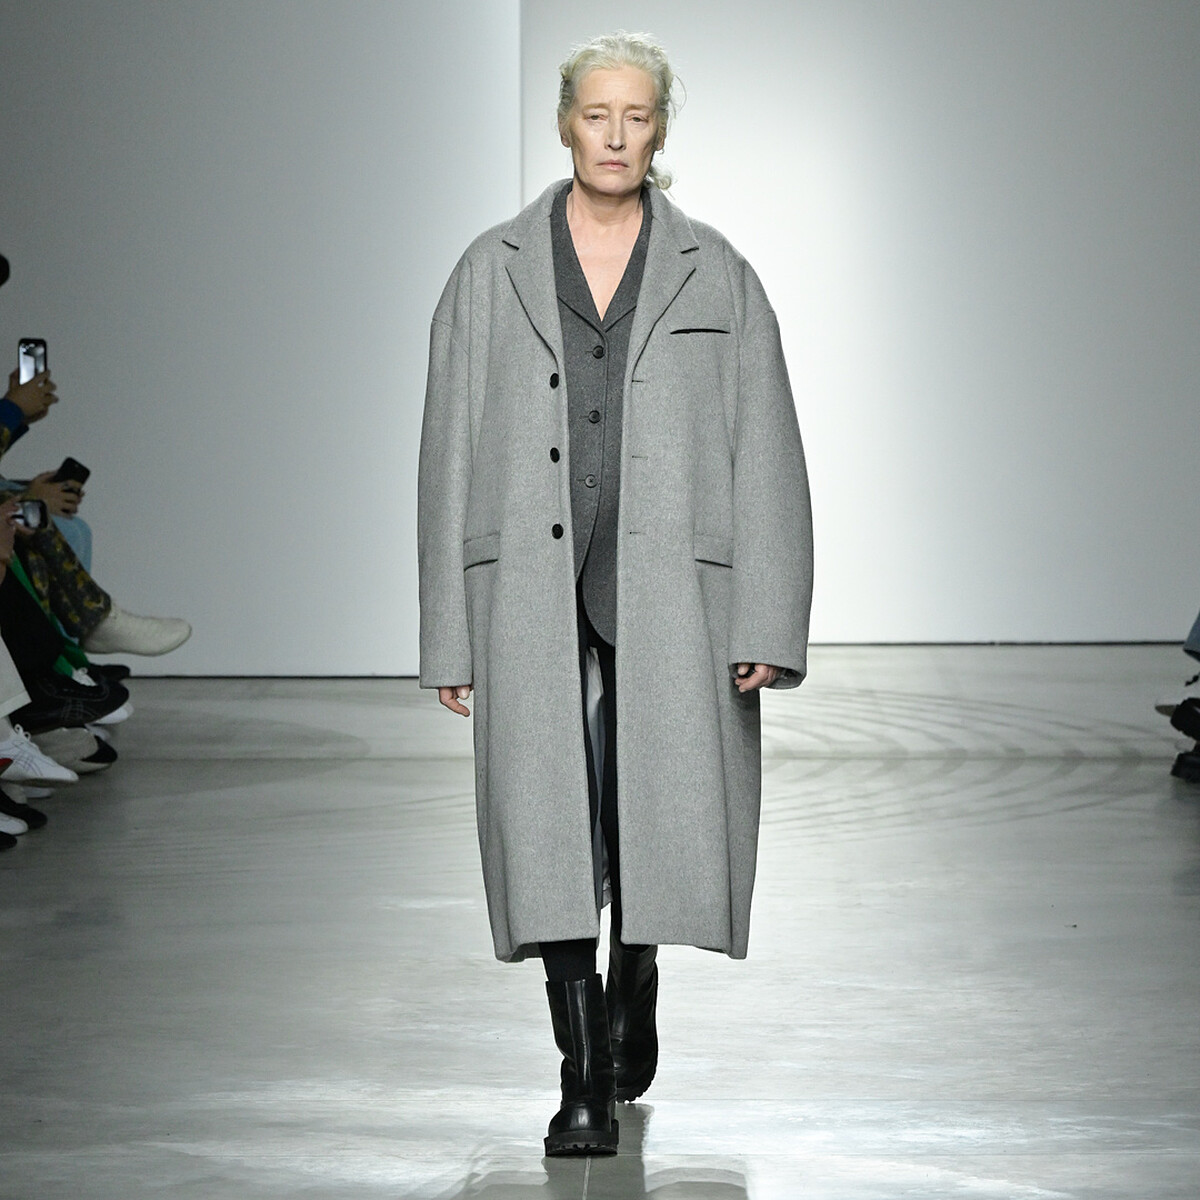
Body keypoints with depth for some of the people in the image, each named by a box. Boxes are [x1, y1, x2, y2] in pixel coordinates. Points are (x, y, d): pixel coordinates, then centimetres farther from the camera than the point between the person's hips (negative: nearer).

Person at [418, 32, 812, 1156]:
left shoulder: (715, 275, 7)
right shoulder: (491, 272, 8)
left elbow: (766, 456, 3)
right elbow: (450, 456, 8)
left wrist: (766, 622, -6)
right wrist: (448, 633, 3)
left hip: (668, 593, 0)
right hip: (534, 590, 0)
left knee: (659, 810, 5)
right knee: (552, 821, -7)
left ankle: (633, 997, 34)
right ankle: (586, 1077, 1)